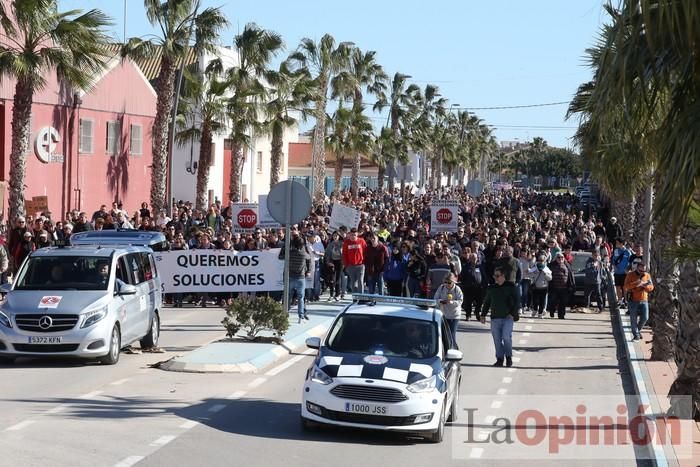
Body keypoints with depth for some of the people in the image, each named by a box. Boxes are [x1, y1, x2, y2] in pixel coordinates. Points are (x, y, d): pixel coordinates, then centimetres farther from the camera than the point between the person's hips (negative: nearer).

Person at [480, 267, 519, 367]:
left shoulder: (510, 287, 1)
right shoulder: (491, 288, 11)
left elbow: (516, 302, 0)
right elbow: (486, 303, 18)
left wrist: (513, 314, -9)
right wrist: (483, 315, 13)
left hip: (508, 317, -4)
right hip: (495, 318, 4)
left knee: (506, 337, -14)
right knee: (497, 339, 2)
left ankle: (509, 357, 4)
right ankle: (499, 359, 11)